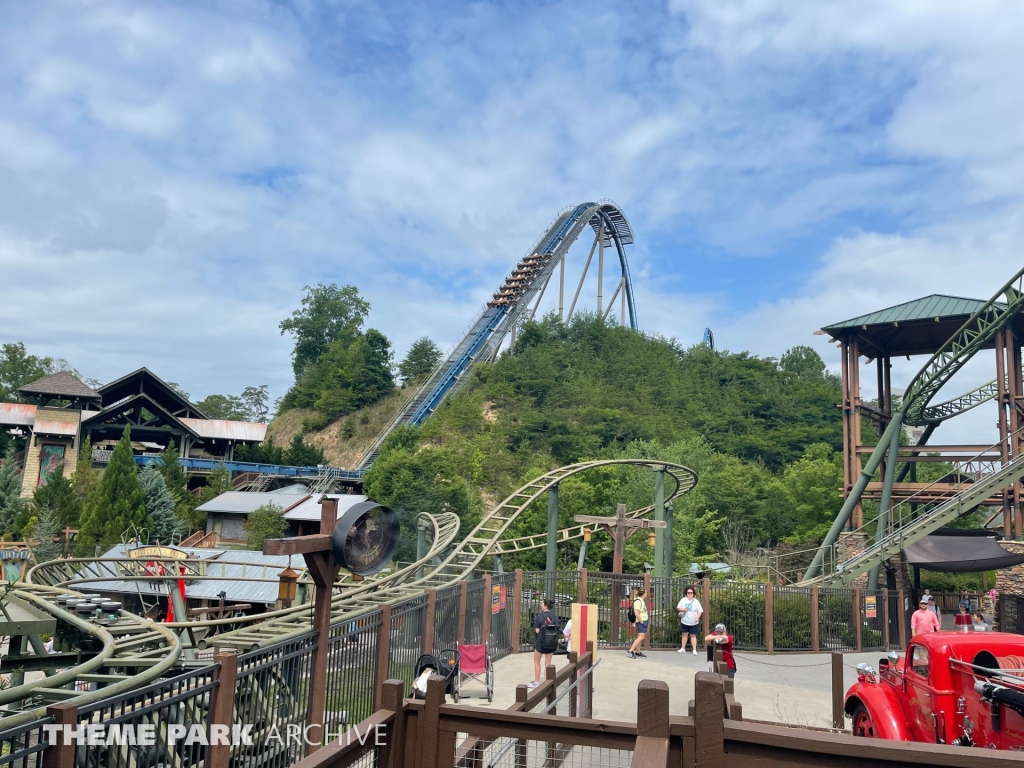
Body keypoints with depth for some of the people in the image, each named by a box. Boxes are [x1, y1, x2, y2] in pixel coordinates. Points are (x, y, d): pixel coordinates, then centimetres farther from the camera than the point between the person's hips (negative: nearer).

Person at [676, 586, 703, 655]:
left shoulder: (696, 601, -4)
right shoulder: (683, 600, 1)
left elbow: (700, 611, -3)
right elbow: (678, 608, 5)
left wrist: (697, 617, -19)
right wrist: (682, 609, -16)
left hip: (694, 622, -2)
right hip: (684, 621, 2)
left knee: (693, 635, 3)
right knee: (685, 634, 12)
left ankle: (694, 650, 9)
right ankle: (683, 648, 20)